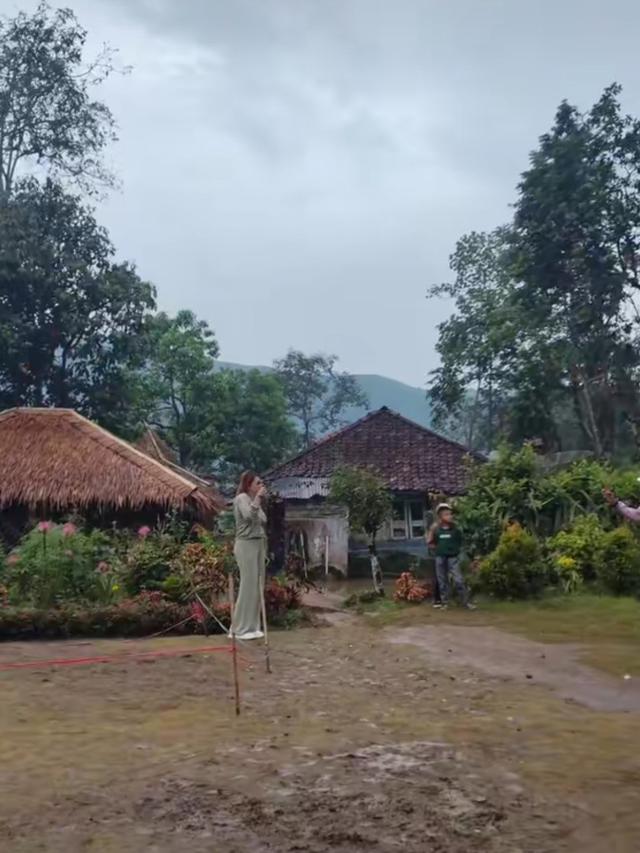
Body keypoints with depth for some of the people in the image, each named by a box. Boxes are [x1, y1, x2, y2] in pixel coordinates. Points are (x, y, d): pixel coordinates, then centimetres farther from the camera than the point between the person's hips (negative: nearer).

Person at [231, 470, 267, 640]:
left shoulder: (255, 500, 17)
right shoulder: (242, 498, -9)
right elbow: (249, 515, -30)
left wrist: (264, 549, 18)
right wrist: (258, 497, -22)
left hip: (258, 545, 9)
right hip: (247, 545, -9)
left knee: (258, 586, 9)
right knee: (248, 586, -7)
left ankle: (252, 626, 16)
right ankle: (242, 629, 0)